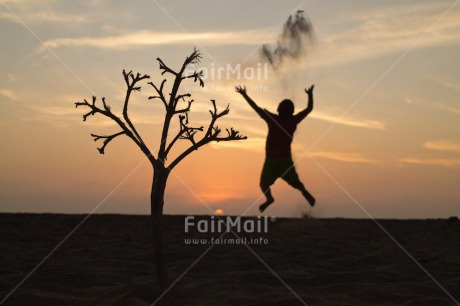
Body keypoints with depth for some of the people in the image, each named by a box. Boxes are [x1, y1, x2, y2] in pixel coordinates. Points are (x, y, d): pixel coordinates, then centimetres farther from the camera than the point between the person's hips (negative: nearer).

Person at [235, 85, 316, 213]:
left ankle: (269, 197, -26)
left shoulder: (273, 119, -11)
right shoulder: (293, 121, -4)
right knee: (294, 181, 16)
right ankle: (306, 193, -11)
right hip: (286, 159, 3)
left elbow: (256, 108, -11)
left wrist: (244, 94, -3)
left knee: (264, 182, 4)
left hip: (271, 159, -2)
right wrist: (310, 94, 20)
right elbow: (309, 108, 6)